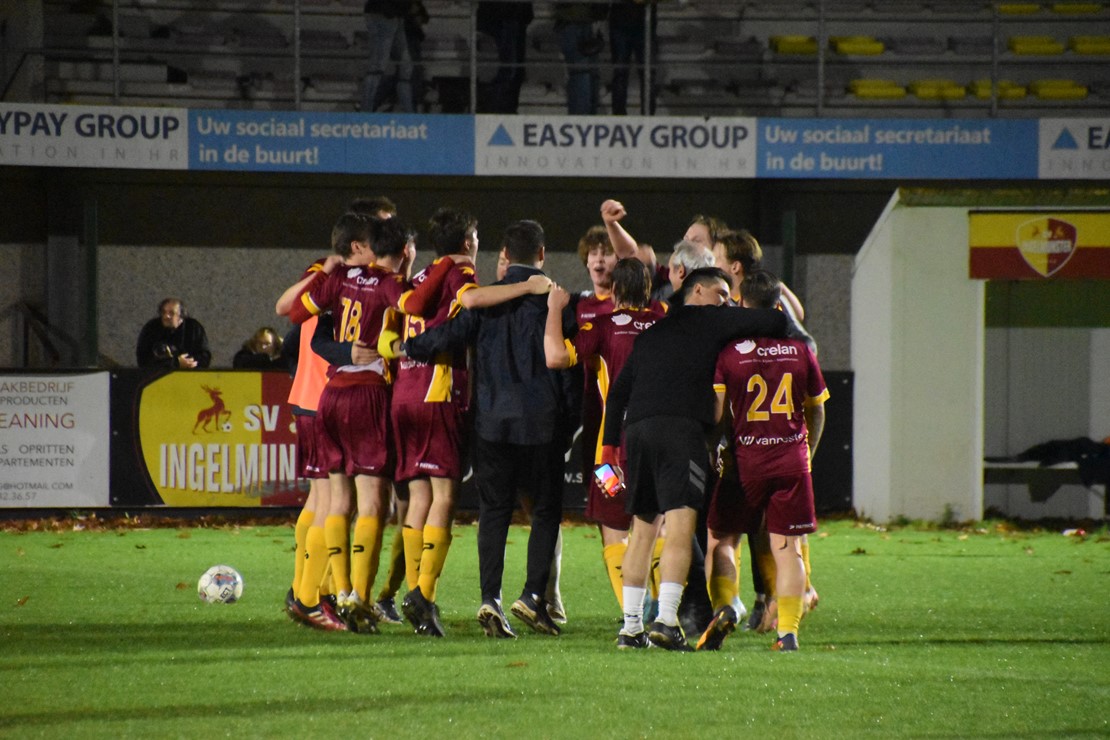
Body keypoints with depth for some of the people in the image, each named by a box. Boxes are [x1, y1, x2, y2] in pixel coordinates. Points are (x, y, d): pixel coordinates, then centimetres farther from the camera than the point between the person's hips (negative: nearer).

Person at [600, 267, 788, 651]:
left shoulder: (651, 333, 28)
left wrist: (610, 443, 24)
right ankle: (666, 620, -25)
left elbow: (619, 389, 24)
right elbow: (774, 323, 3)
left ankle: (631, 626, 12)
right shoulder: (710, 320, 10)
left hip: (636, 428, 7)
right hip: (679, 427, -7)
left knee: (643, 528, 14)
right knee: (680, 526, -12)